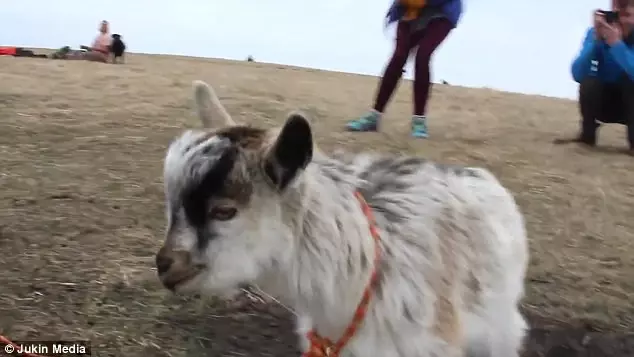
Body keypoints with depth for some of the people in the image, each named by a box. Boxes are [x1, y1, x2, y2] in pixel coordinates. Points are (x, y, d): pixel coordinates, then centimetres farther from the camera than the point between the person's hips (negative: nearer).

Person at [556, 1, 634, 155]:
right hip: (605, 101, 2)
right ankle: (587, 135, -5)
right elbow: (577, 74, -28)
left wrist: (616, 43, -45)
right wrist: (596, 39, -36)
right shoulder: (596, 32, -16)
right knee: (588, 83, -28)